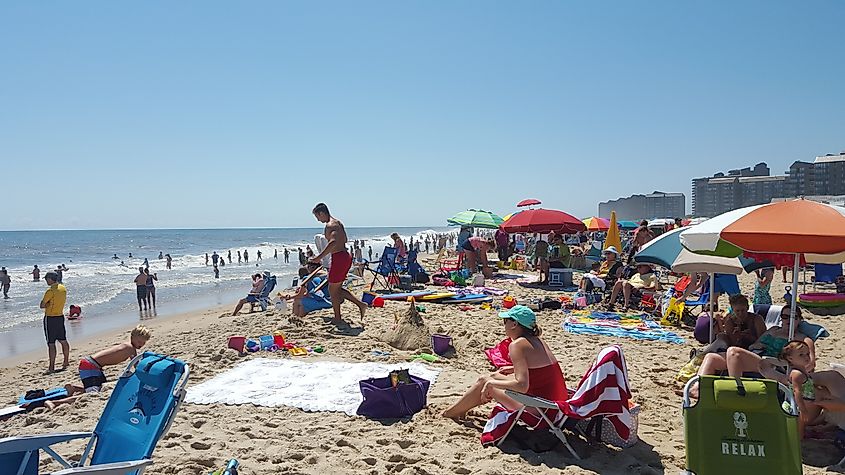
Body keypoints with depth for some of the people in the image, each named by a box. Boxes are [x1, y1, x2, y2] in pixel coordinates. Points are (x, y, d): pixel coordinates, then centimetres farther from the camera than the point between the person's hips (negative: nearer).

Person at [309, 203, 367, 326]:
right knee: (338, 288, 18)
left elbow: (333, 242, -32)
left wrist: (319, 257, -31)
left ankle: (337, 318, 14)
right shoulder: (337, 222, 15)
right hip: (346, 256, 10)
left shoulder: (330, 225, -16)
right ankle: (361, 304, 12)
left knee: (332, 289, 5)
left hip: (339, 258, -10)